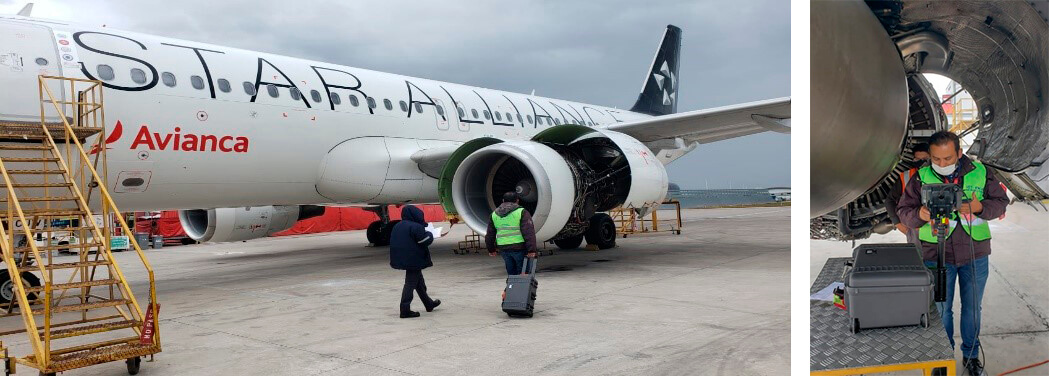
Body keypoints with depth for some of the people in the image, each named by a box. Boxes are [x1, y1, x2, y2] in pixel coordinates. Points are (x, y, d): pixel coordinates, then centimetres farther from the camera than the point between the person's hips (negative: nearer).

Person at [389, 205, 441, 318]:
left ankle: (429, 303, 36)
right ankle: (405, 310, -4)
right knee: (411, 283, -4)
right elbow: (425, 241, -19)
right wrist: (429, 234, 2)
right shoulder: (416, 227, -19)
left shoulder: (397, 226, 8)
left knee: (420, 283, 21)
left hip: (402, 258, 9)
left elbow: (394, 242, 16)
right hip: (414, 260, -9)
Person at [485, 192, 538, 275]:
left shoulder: (494, 214, 13)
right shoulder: (522, 212, -3)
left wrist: (491, 249, 30)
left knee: (511, 274, 13)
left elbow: (490, 235, 19)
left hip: (503, 249, 5)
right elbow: (529, 233, -13)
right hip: (519, 248, -5)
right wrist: (531, 250, -16)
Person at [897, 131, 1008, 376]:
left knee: (972, 307, 14)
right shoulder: (921, 178, -6)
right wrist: (919, 215, -27)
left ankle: (971, 355, 33)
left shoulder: (981, 173, -2)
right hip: (937, 255, -1)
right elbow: (904, 211, -4)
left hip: (975, 254, 1)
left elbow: (1000, 201, 3)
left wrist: (980, 207, -19)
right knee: (941, 309, 8)